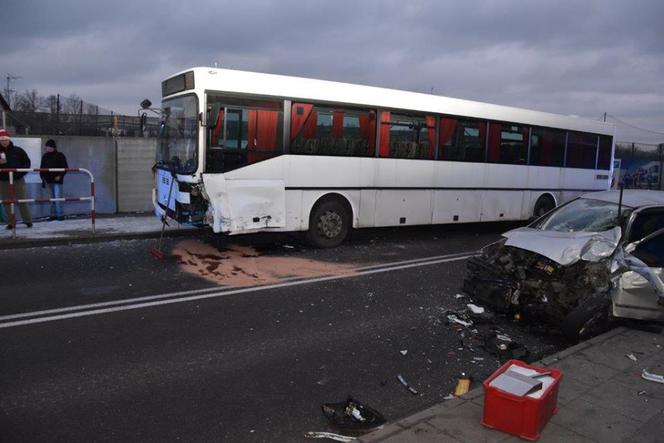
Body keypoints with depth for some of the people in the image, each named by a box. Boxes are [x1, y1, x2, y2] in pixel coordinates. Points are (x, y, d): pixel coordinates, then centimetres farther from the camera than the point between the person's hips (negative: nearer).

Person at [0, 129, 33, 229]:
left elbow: (27, 162, 5)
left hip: (18, 180, -2)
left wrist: (22, 173, -5)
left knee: (22, 201, 1)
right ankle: (10, 223, 12)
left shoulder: (18, 150, 0)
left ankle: (28, 221, 8)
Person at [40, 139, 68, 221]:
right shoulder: (45, 156, 13)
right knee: (52, 198, 9)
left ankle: (60, 214, -6)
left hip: (57, 180, -5)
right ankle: (53, 214, 13)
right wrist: (43, 177, 8)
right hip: (49, 180, 5)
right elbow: (42, 168, 18)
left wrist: (60, 176, -14)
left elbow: (65, 168, -3)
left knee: (58, 198, -10)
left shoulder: (60, 155, -2)